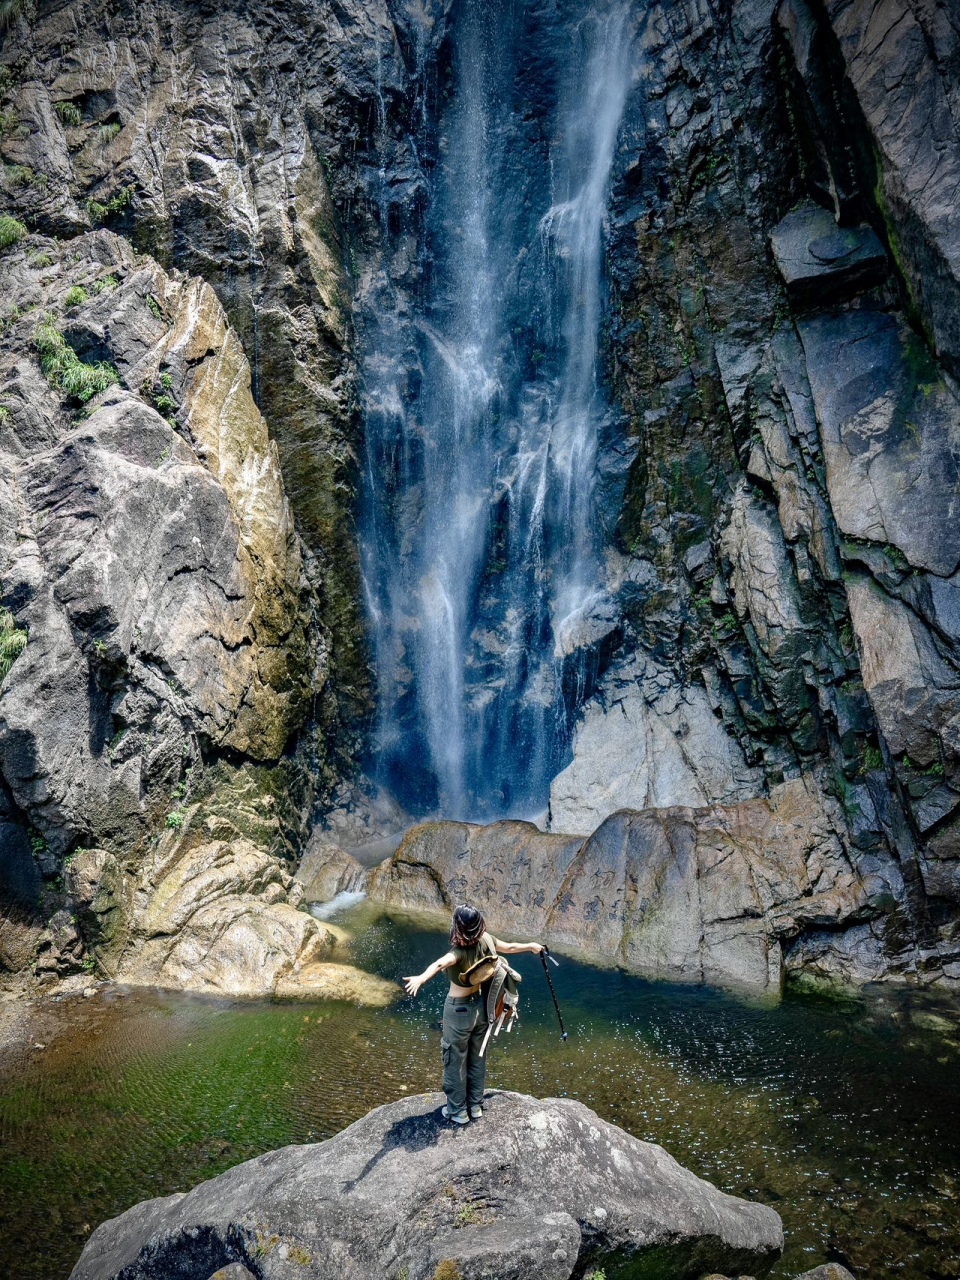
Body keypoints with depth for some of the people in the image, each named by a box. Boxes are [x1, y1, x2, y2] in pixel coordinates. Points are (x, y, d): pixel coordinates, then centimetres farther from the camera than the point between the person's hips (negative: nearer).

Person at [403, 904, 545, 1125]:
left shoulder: (460, 951, -32)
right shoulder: (486, 939, -12)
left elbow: (440, 964, -54)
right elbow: (509, 947, 7)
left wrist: (420, 978, -72)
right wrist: (531, 946, 26)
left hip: (459, 1009, -6)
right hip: (480, 1005, 6)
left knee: (455, 1060, 14)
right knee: (477, 1057, 22)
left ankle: (457, 1111, 28)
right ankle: (475, 1105, 37)